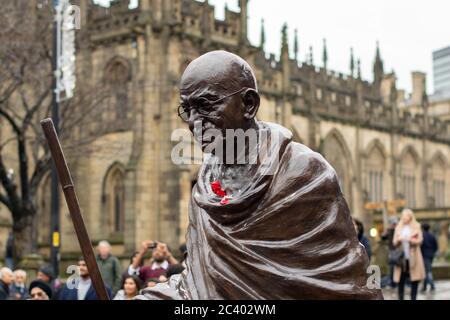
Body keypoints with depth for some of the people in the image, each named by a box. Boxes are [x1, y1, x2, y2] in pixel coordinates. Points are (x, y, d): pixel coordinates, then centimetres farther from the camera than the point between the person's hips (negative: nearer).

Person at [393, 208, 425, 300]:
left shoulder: (416, 227, 5)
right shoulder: (398, 227, 12)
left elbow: (420, 240, -2)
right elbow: (394, 242, 8)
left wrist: (410, 240, -20)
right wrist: (398, 240, -14)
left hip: (413, 257, -1)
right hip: (401, 257, 1)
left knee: (414, 280, 0)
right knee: (400, 280, -3)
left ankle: (413, 298, 6)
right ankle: (400, 298, 3)